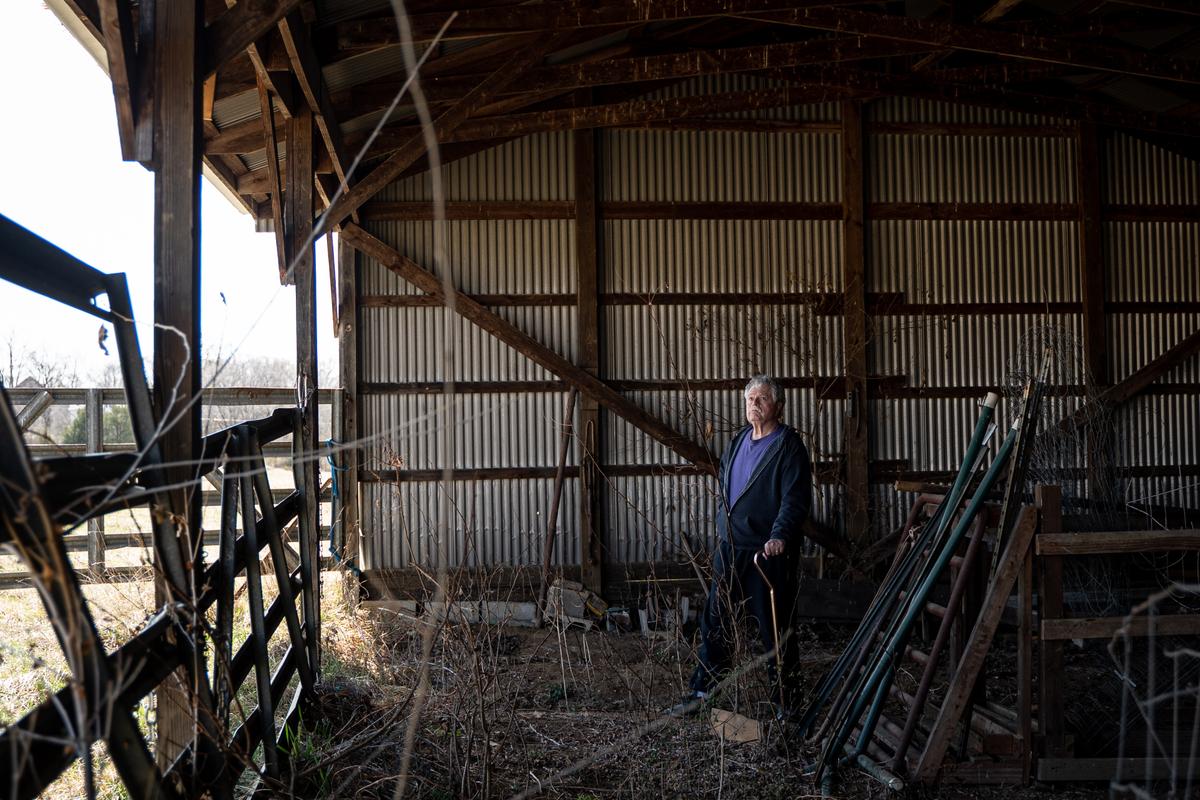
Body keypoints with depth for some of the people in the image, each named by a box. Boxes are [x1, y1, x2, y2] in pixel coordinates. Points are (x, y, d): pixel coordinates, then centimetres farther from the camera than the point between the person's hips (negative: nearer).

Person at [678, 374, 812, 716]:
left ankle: (784, 698, 18)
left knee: (774, 626, 3)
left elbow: (796, 500, -19)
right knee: (715, 620, 11)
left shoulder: (789, 447, -9)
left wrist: (780, 536, -33)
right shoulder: (738, 442, 13)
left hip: (769, 551, -7)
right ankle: (702, 689, 22)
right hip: (729, 547, 7)